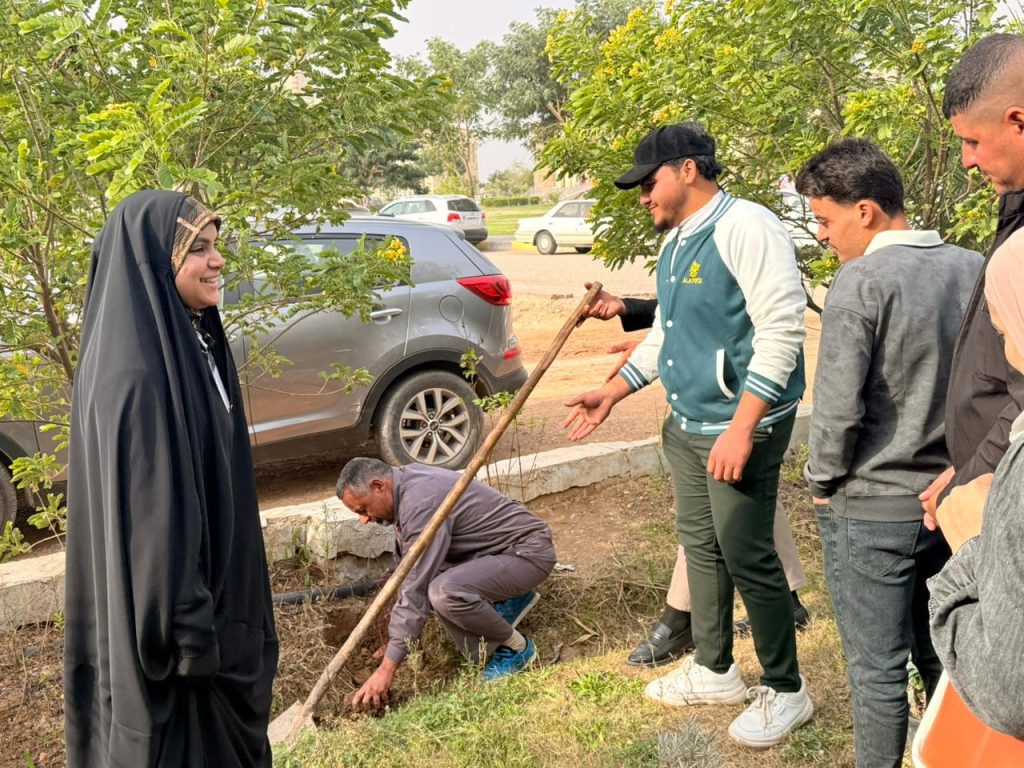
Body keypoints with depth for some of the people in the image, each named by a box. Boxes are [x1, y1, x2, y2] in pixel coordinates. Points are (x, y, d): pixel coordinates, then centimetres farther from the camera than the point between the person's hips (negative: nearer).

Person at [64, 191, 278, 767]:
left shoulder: (188, 341, 4)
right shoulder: (135, 373, -26)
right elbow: (150, 511, -25)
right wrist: (186, 633, -20)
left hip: (214, 588, 9)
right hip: (173, 604, -9)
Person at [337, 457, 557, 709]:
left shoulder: (421, 503, -26)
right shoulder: (407, 480, 4)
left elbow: (415, 591, -28)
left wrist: (387, 668, -24)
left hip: (529, 551, -10)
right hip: (498, 548, 10)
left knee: (445, 592, -31)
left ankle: (516, 647, -6)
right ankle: (510, 599, 13)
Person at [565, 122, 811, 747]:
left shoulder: (746, 228, -16)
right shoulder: (676, 242, 13)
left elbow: (781, 331, -22)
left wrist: (741, 429, -24)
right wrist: (612, 392, 20)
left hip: (739, 428, -9)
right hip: (685, 425, 9)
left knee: (747, 556, -1)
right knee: (701, 546, 16)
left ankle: (785, 690, 18)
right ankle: (714, 670, 33)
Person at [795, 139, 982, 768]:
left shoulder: (861, 281, -18)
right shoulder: (973, 269, 1)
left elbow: (838, 407, -19)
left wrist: (822, 483, -3)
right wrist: (957, 466, 17)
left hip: (872, 509, -6)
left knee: (878, 671, 8)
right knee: (942, 657, 21)